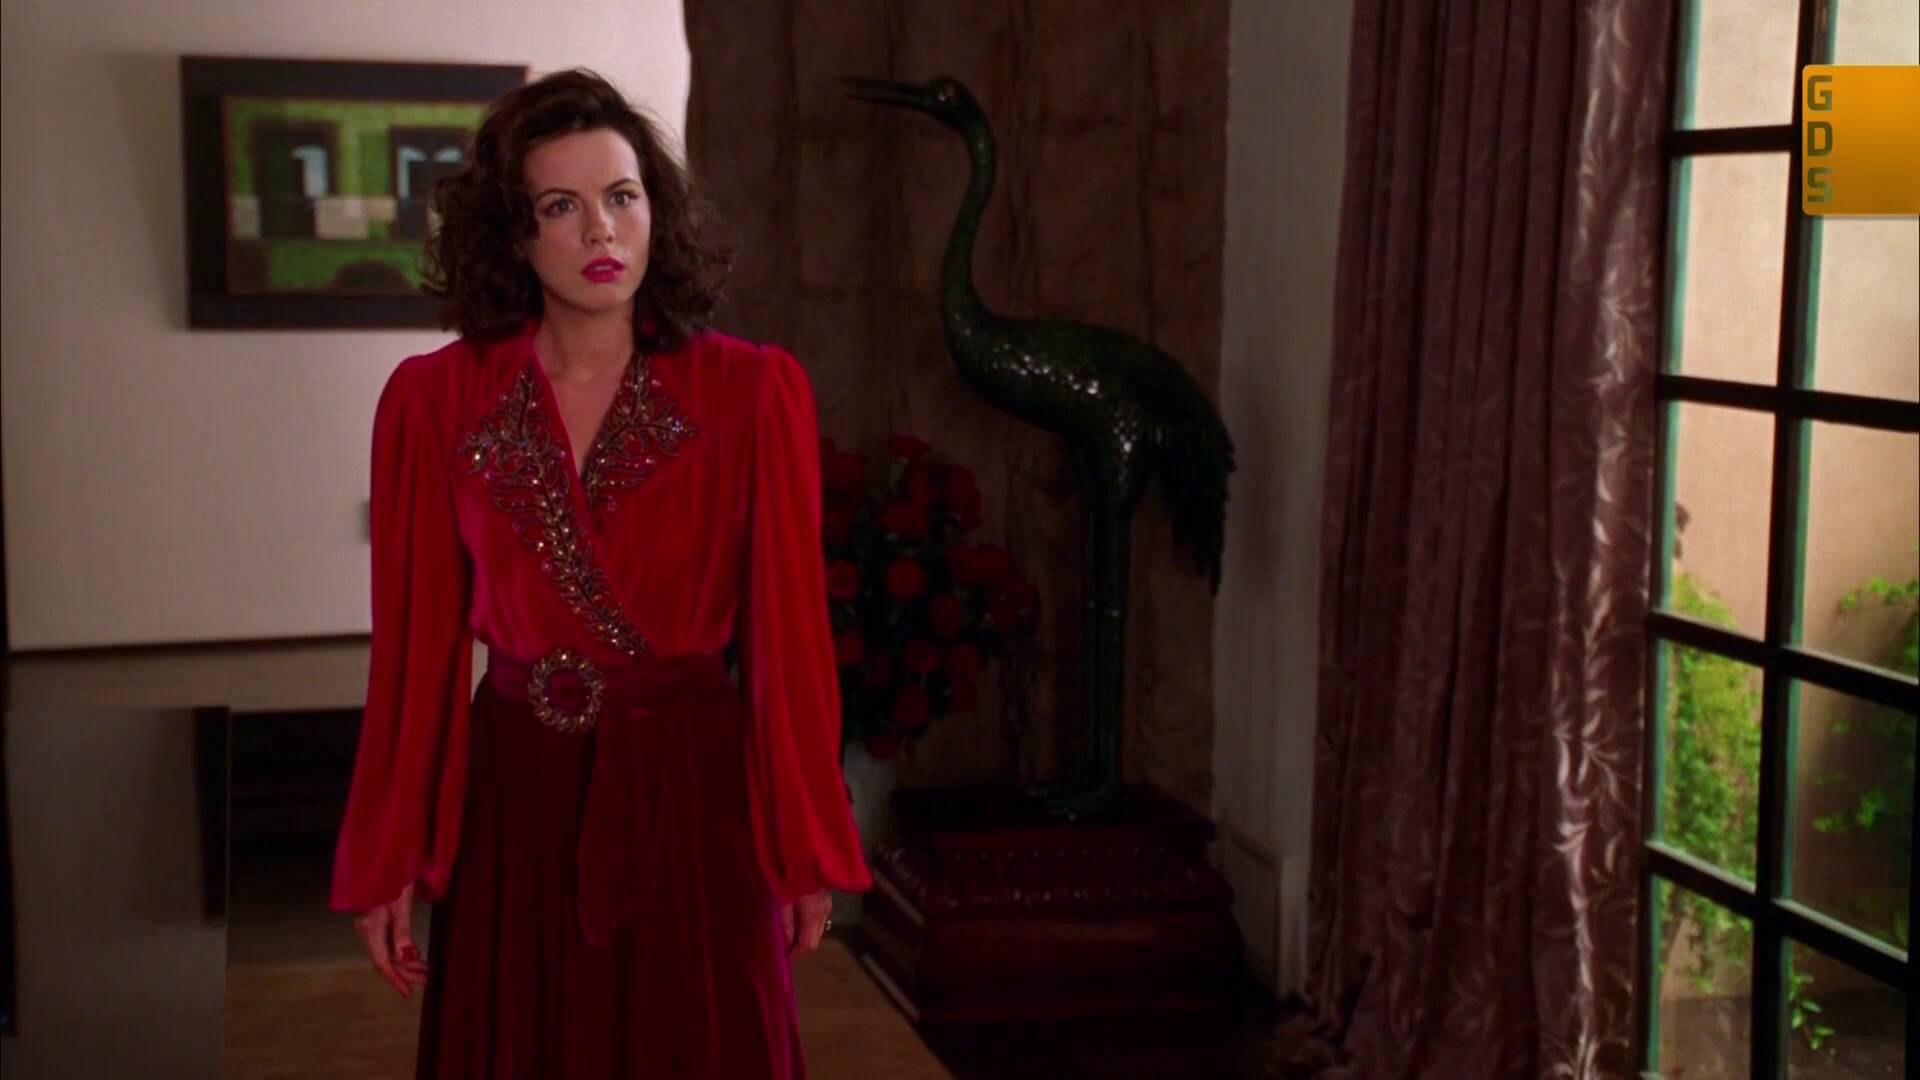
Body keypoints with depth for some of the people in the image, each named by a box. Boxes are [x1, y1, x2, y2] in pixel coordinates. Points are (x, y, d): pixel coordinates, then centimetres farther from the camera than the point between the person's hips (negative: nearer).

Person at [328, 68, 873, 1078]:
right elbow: (416, 639, 0)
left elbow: (789, 630, -4)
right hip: (514, 802, 1)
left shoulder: (754, 391, -6)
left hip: (694, 798, -1)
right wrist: (385, 865, 1)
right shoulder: (431, 401, -3)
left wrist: (807, 853, -1)